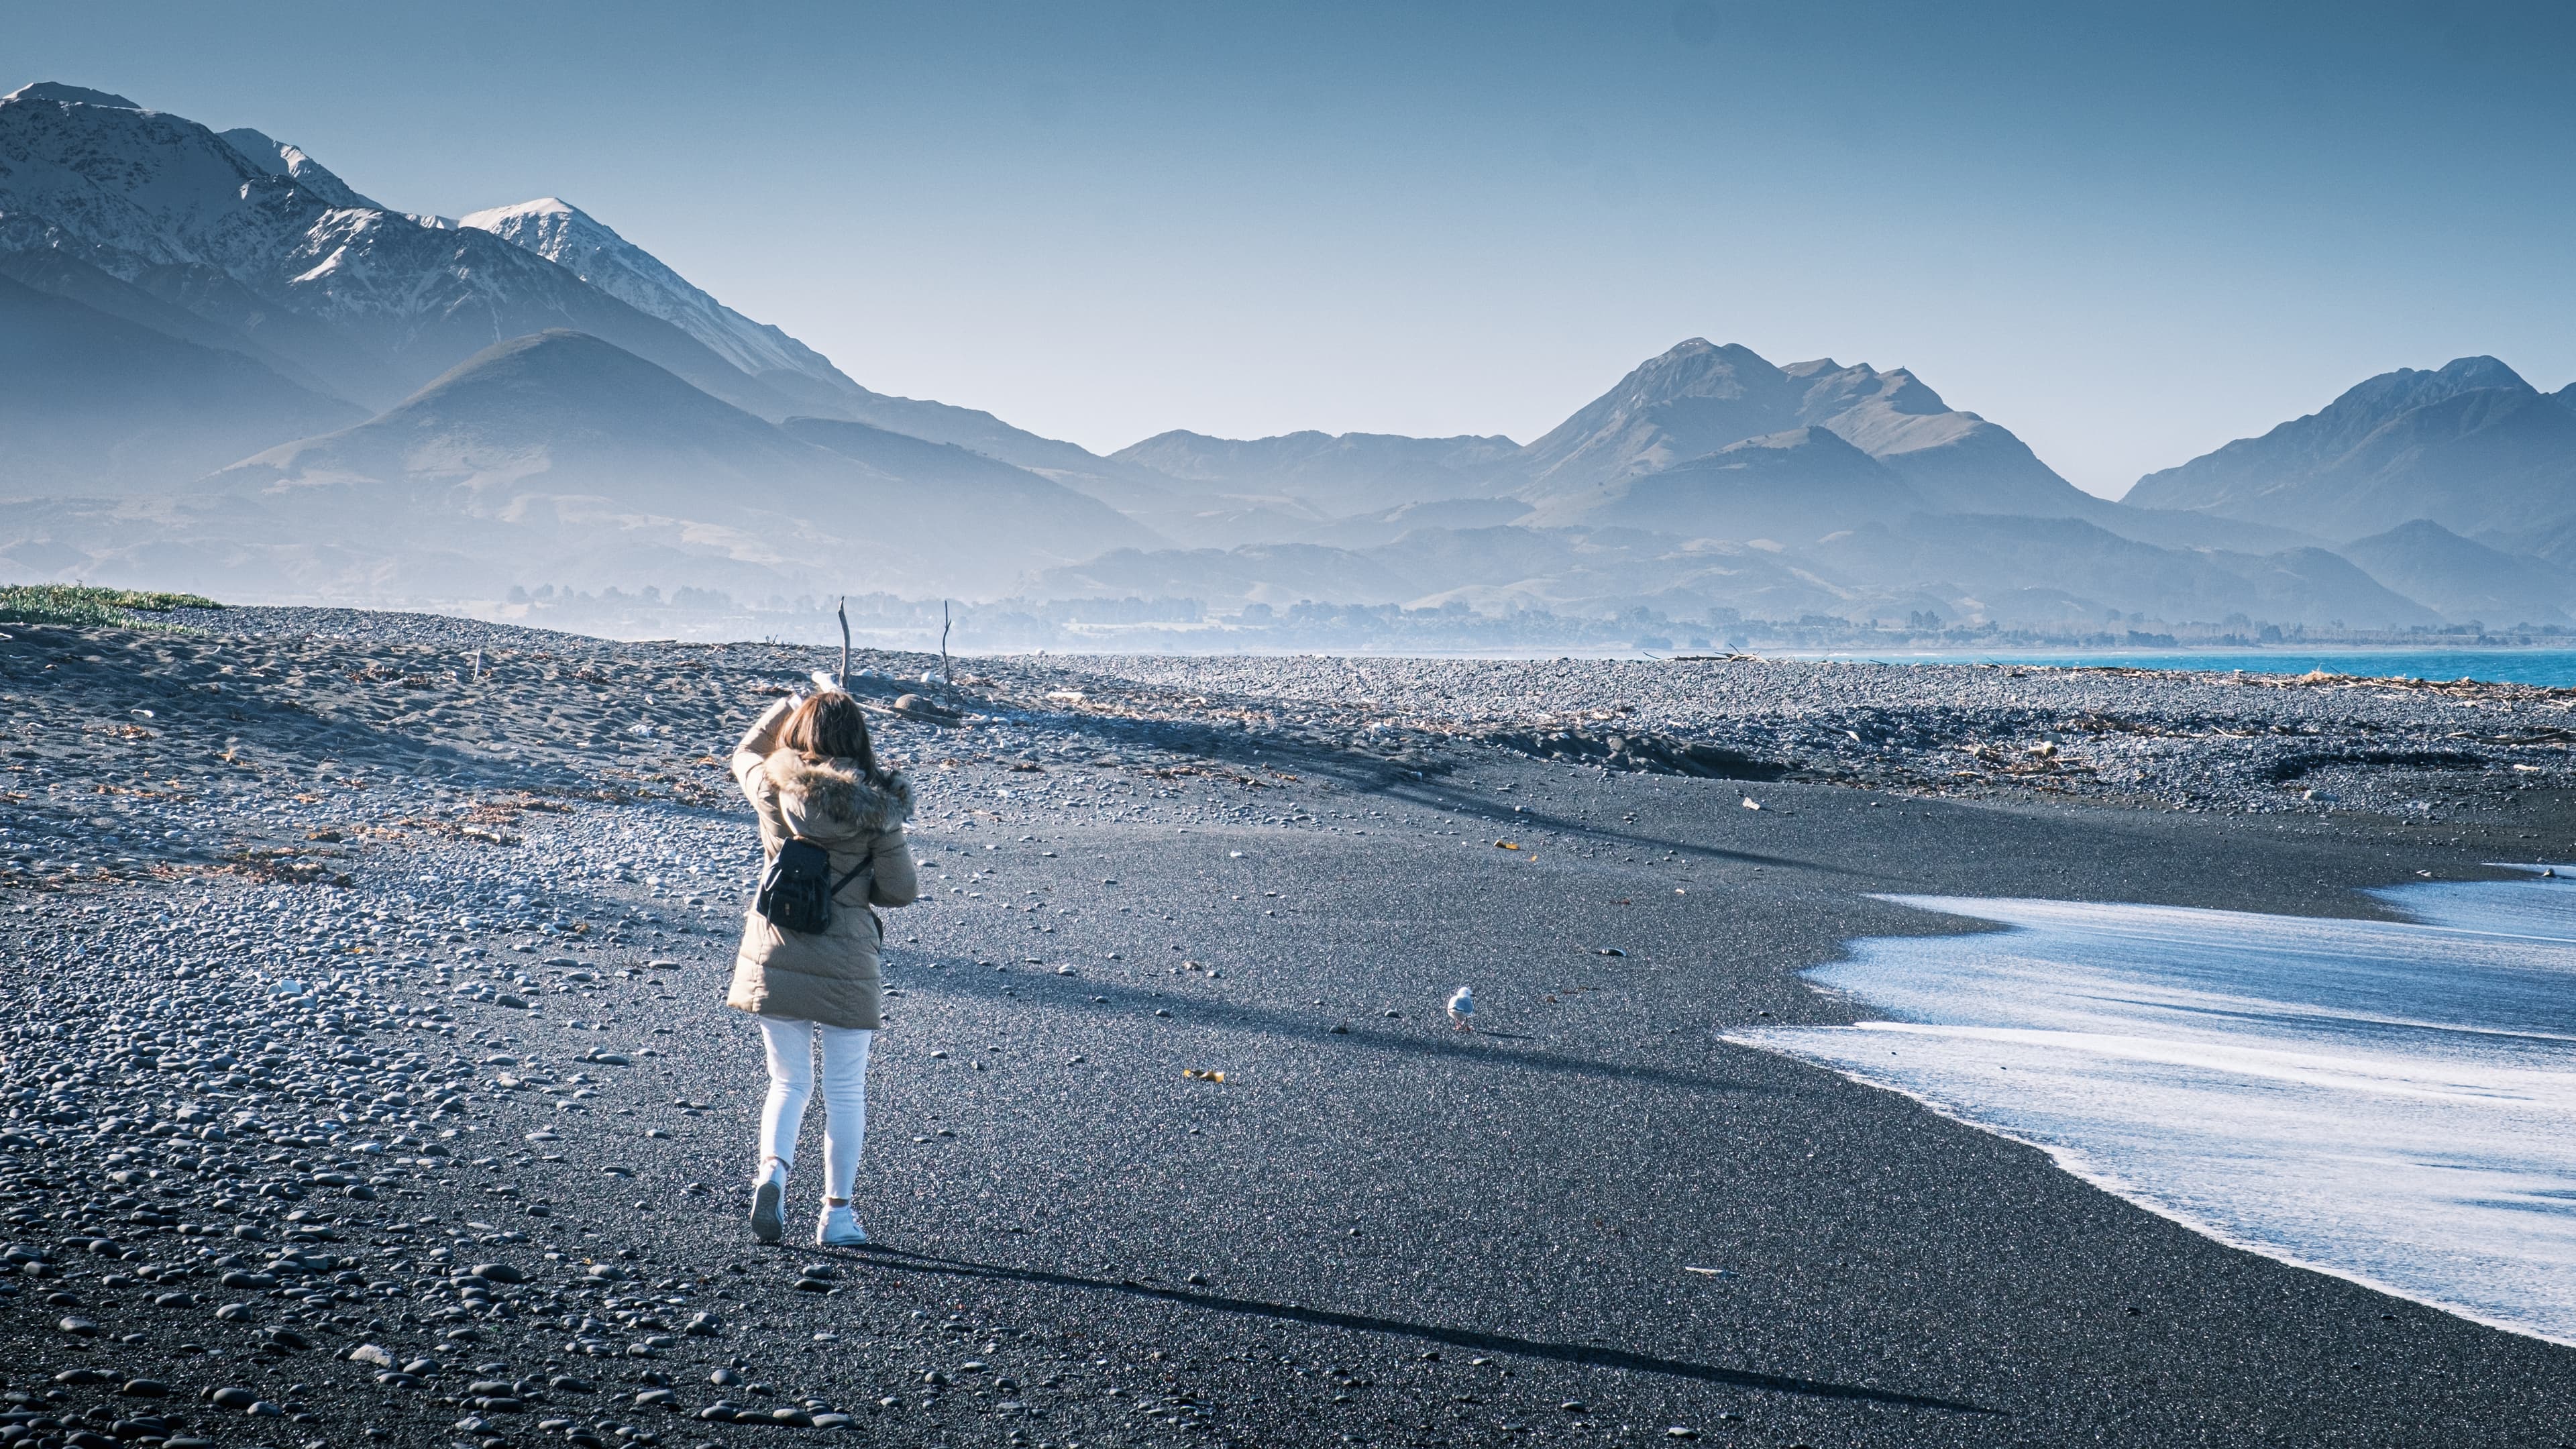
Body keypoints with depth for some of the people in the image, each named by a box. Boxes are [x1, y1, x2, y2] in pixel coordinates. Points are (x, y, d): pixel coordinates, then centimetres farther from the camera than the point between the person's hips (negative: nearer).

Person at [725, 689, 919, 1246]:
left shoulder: (772, 787, -4)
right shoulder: (873, 806, -10)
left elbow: (745, 753, 20)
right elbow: (903, 890, -6)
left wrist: (787, 706, 31)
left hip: (772, 960, 2)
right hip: (844, 967, -2)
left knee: (788, 1084, 16)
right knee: (845, 1093, 12)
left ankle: (772, 1172, -9)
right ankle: (837, 1215, 15)